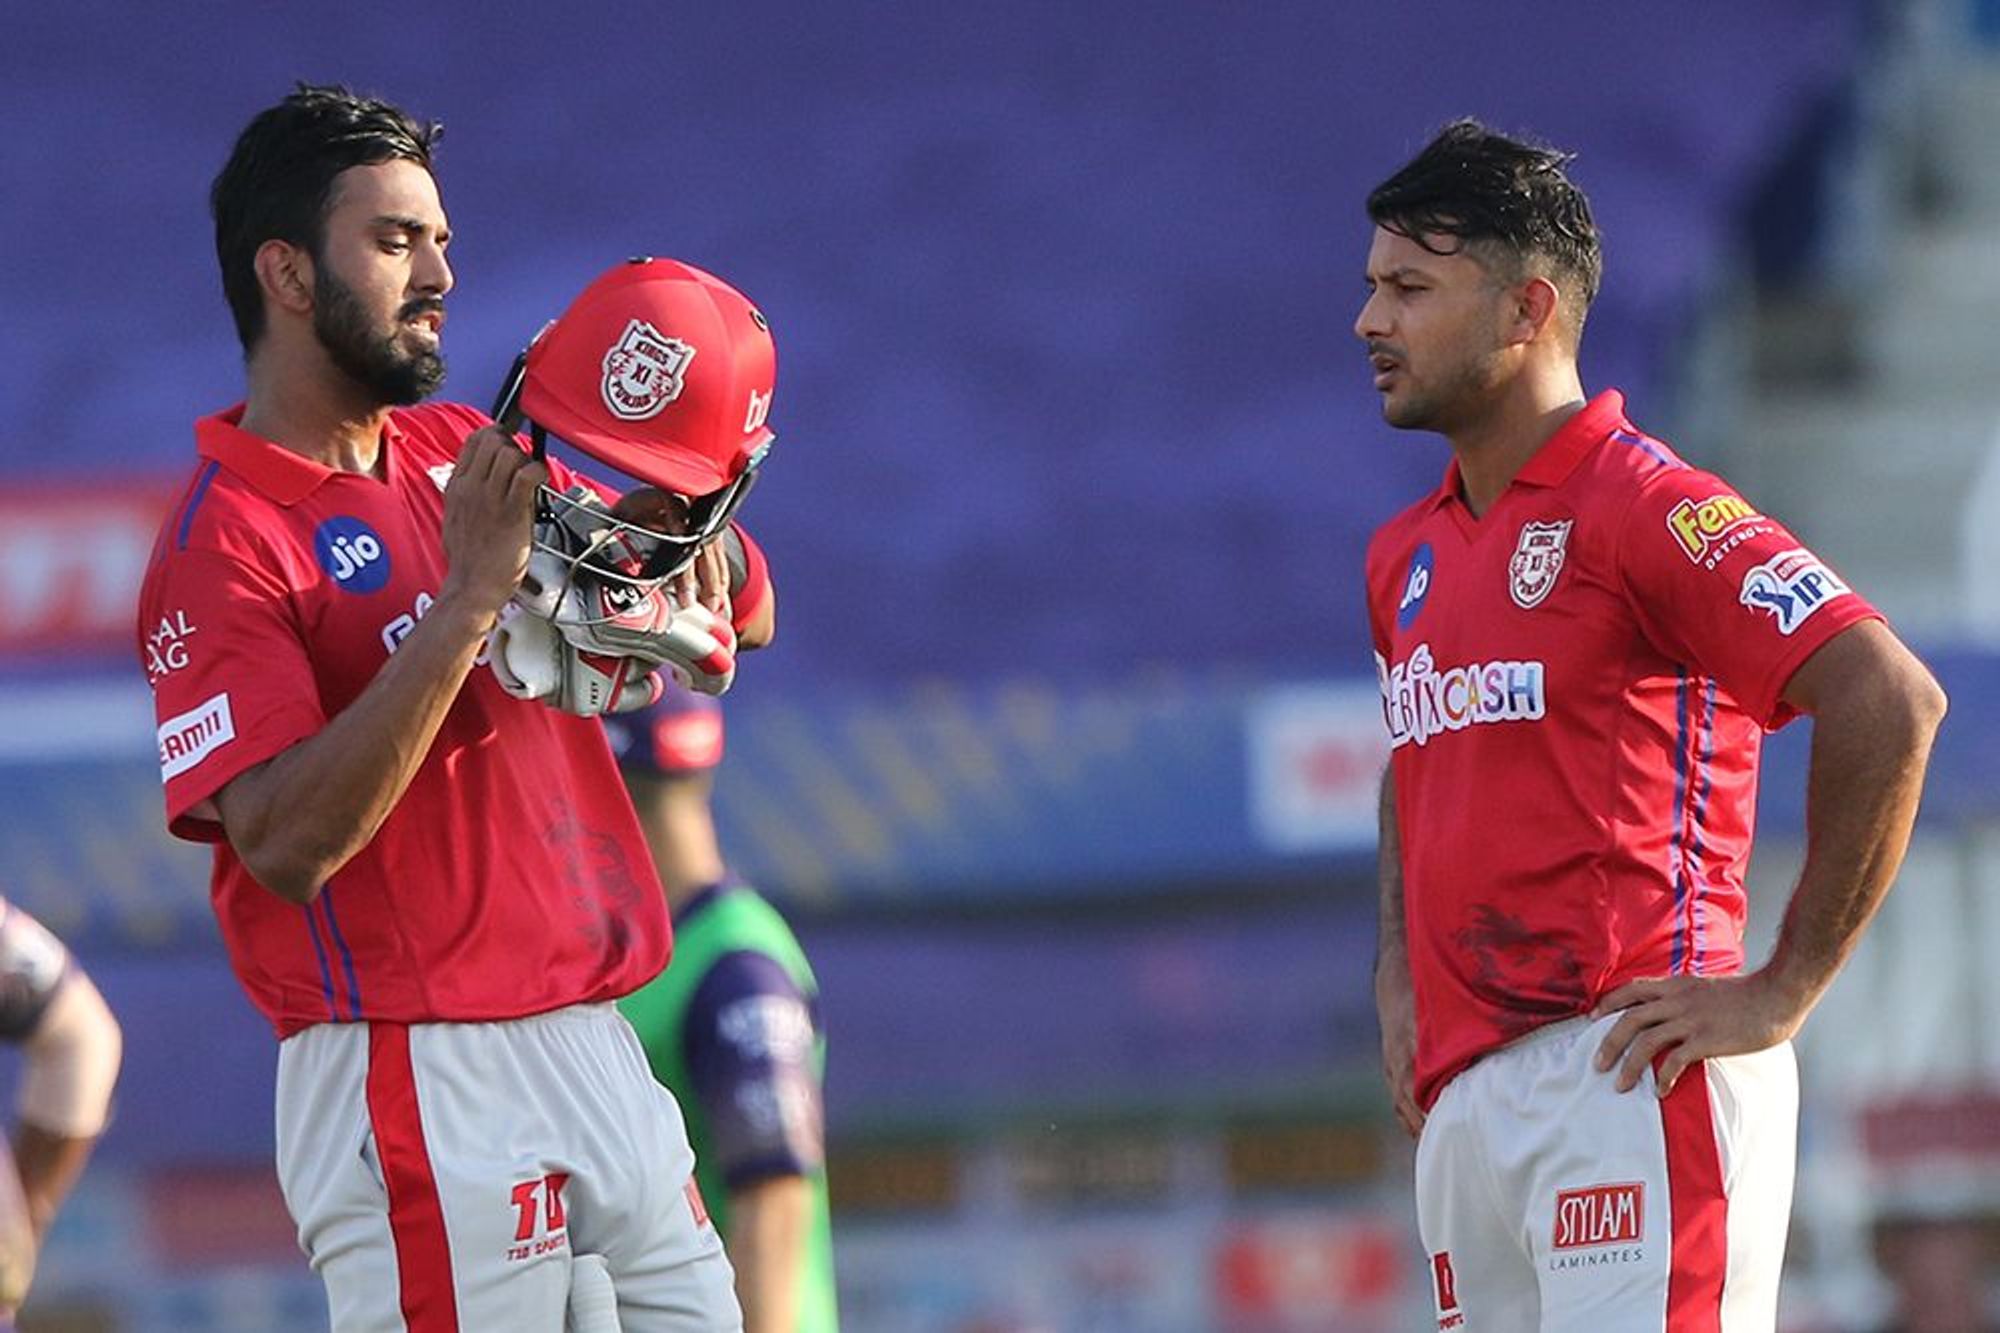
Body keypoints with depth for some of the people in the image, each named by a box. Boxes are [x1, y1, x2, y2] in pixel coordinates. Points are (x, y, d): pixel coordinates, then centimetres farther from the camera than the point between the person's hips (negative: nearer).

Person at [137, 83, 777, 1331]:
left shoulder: (466, 455, 15)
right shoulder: (223, 545, -9)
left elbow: (743, 616, 16)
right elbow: (289, 843, -22)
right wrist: (468, 600, -23)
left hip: (594, 1049, 7)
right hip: (416, 1080, -7)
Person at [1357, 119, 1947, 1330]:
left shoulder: (1646, 507, -8)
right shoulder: (1405, 557, 18)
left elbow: (1891, 700, -18)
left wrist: (1785, 991, -15)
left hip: (1631, 1083, -8)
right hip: (1461, 1102, 8)